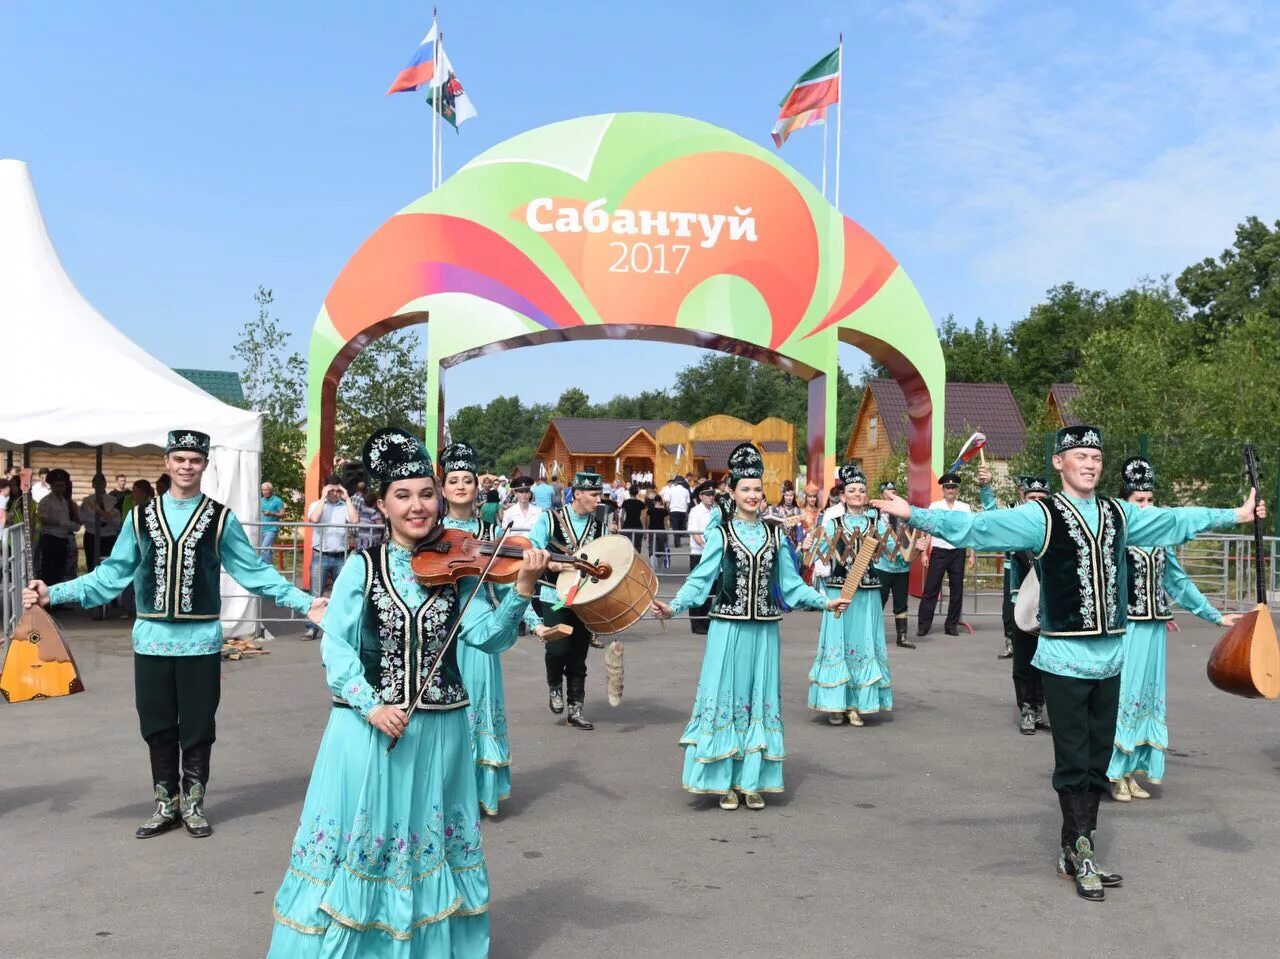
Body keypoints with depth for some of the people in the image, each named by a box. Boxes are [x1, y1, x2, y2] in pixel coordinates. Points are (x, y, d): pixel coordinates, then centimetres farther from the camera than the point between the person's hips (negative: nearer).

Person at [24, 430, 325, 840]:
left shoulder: (221, 519, -1)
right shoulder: (141, 517, 5)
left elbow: (255, 572, -1)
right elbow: (111, 574, 6)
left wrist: (304, 603, -11)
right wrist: (54, 593, -3)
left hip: (200, 639, -2)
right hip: (152, 638, 2)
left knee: (198, 726, 8)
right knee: (157, 726, 10)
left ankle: (193, 803, 24)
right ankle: (165, 805, 25)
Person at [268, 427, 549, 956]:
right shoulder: (362, 566, -3)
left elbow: (487, 636, -10)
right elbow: (336, 647, -8)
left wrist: (522, 589, -24)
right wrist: (371, 706, -20)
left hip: (439, 730, 2)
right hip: (369, 726, -2)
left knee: (431, 841, 14)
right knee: (359, 835, 4)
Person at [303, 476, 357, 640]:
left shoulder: (346, 506, 8)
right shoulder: (316, 505, 6)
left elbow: (355, 520, -11)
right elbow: (314, 519, -15)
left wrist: (347, 498, -6)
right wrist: (323, 498, -9)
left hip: (341, 557, 1)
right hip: (320, 556, -1)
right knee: (316, 594, -2)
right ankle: (312, 627, 3)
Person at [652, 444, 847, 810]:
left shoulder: (775, 534, 7)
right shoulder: (720, 533, -2)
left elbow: (791, 583, 9)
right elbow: (700, 580, -7)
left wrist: (824, 601, -1)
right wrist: (673, 607, -20)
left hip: (764, 629, 3)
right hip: (729, 628, -3)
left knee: (760, 700, 8)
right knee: (726, 698, 1)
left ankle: (752, 781, 17)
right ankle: (723, 781, 10)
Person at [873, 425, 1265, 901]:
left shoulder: (1119, 514, 10)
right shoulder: (1041, 516, -8)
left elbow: (1177, 520, 24)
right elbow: (977, 526, -17)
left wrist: (1237, 514, 31)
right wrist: (913, 513, -27)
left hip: (1109, 657, 6)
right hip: (1065, 659, -5)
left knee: (1097, 760, 11)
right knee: (1073, 762, 1)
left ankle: (1077, 852, 23)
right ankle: (1081, 855, 13)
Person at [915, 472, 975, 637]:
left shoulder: (965, 508, 7)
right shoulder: (934, 506, 3)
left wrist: (972, 555, 2)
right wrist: (924, 553, -4)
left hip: (957, 551, 2)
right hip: (938, 551, -2)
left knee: (956, 590, 6)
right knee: (931, 588, -2)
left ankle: (952, 625, 16)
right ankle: (923, 625, 2)